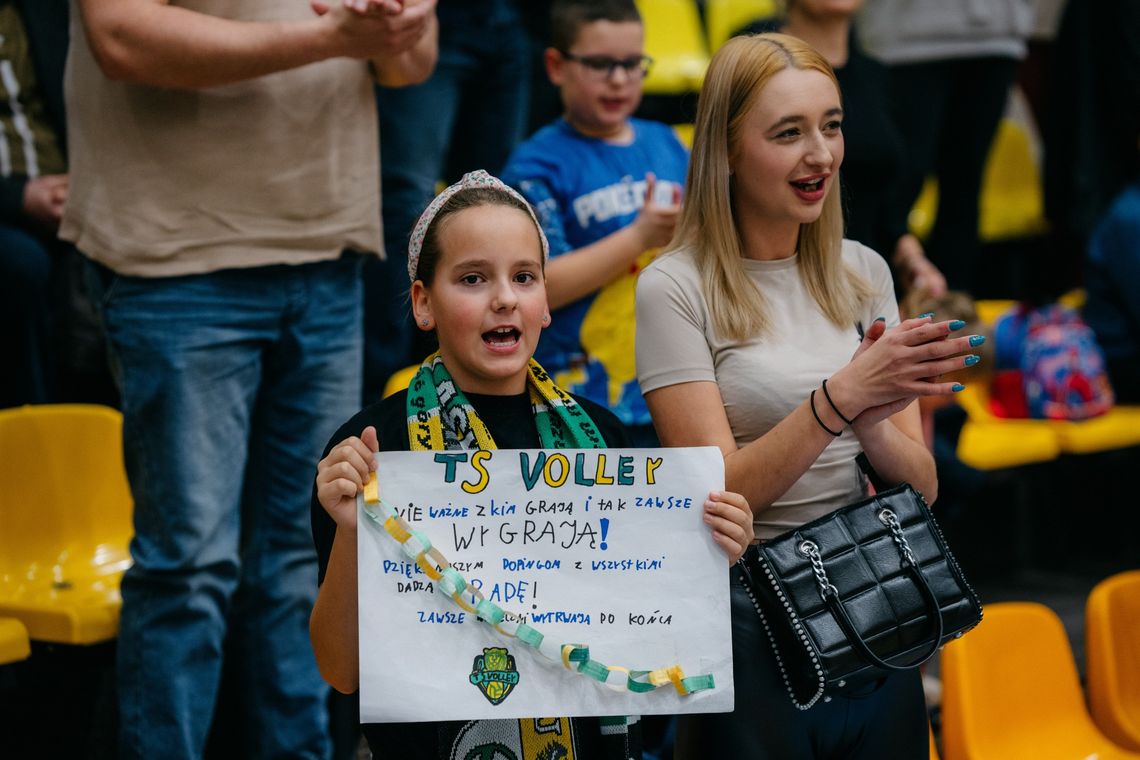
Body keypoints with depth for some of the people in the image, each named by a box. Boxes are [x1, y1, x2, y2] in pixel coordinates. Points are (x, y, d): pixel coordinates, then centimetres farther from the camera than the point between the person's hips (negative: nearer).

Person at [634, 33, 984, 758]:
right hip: (747, 624, -5)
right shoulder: (677, 287, -10)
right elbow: (719, 491, -16)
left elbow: (921, 486, 2)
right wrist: (843, 396, -27)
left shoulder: (863, 272, 5)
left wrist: (871, 425, -20)